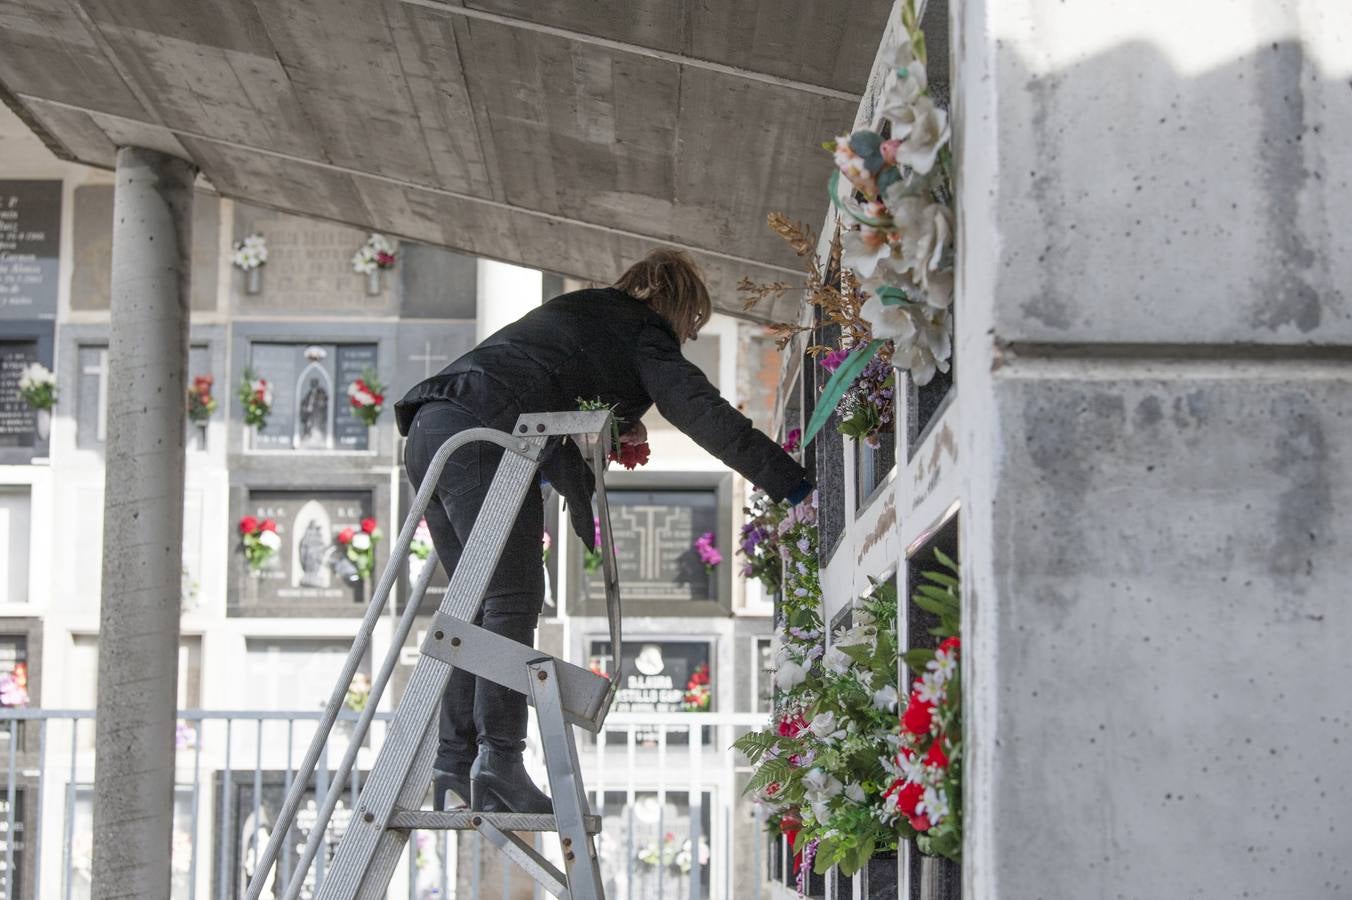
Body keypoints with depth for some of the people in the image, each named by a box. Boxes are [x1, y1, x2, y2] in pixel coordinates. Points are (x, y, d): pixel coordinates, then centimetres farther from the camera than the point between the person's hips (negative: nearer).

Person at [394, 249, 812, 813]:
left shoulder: (576, 310, 31)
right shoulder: (643, 332, 6)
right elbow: (705, 414, -5)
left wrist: (612, 423, 21)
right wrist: (791, 484, -9)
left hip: (430, 428, 9)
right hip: (481, 434, -9)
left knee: (480, 603, 10)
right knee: (513, 600, -10)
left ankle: (455, 765, 6)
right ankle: (499, 757, -18)